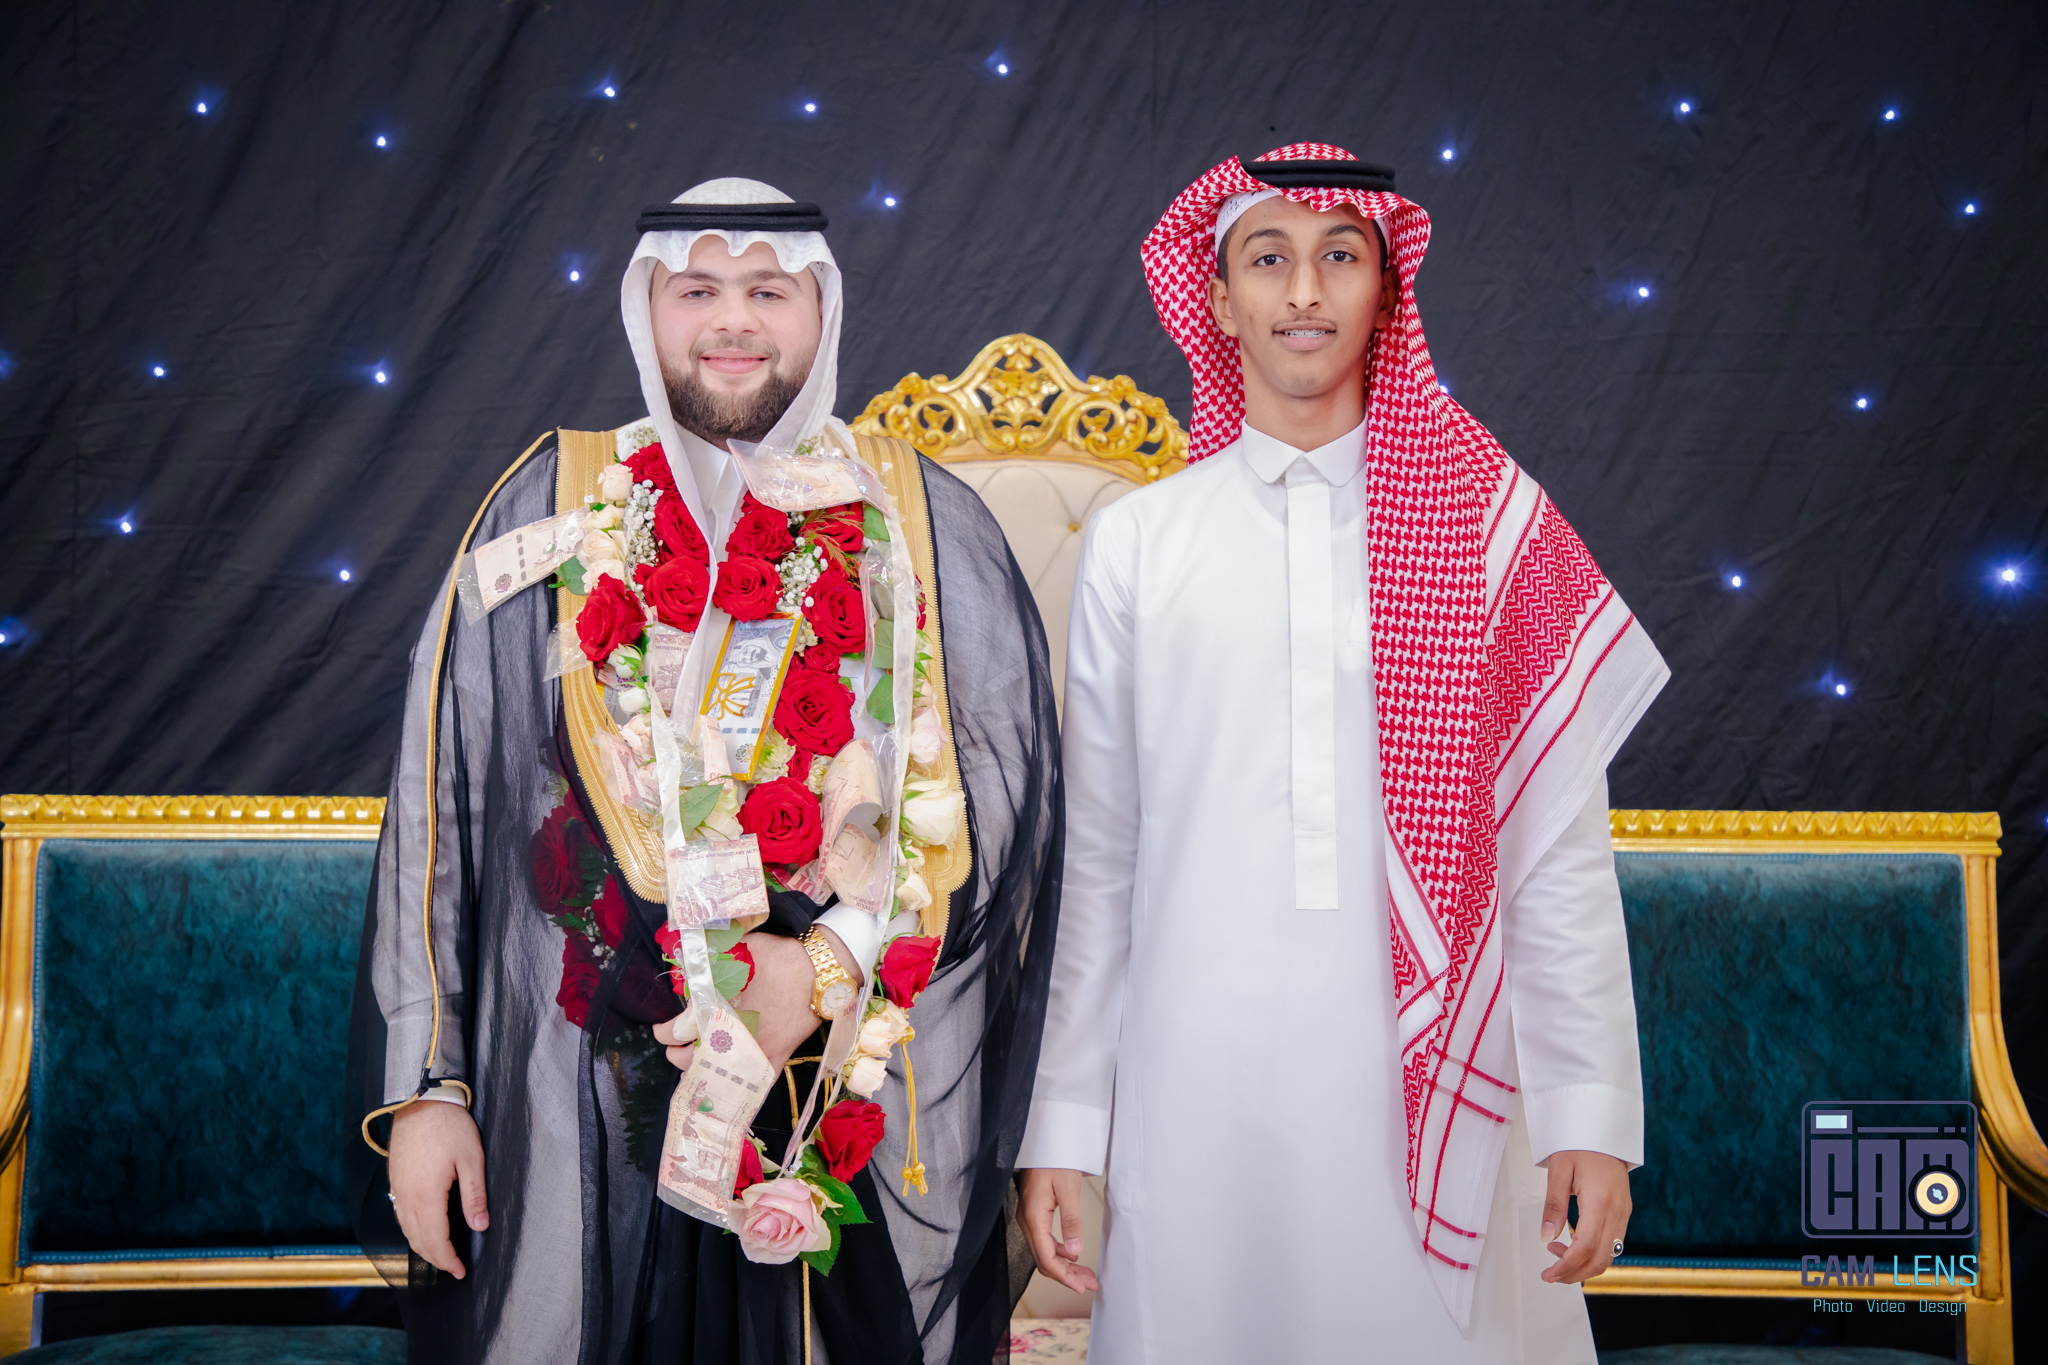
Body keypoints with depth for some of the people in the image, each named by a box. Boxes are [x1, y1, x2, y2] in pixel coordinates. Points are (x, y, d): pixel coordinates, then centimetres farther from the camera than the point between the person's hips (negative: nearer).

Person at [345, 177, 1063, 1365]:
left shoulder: (923, 522, 5)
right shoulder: (553, 508, 6)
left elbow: (1003, 785, -3)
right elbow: (439, 807, 3)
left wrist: (832, 966, -15)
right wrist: (422, 1085, -1)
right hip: (584, 1109, 0)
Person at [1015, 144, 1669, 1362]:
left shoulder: (1494, 523, 3)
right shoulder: (1135, 544, 4)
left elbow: (1562, 854, 1)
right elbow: (1091, 860, 6)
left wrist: (1594, 1120, -3)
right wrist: (1059, 1127, 5)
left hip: (1441, 1091, 0)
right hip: (1198, 1098, 1)